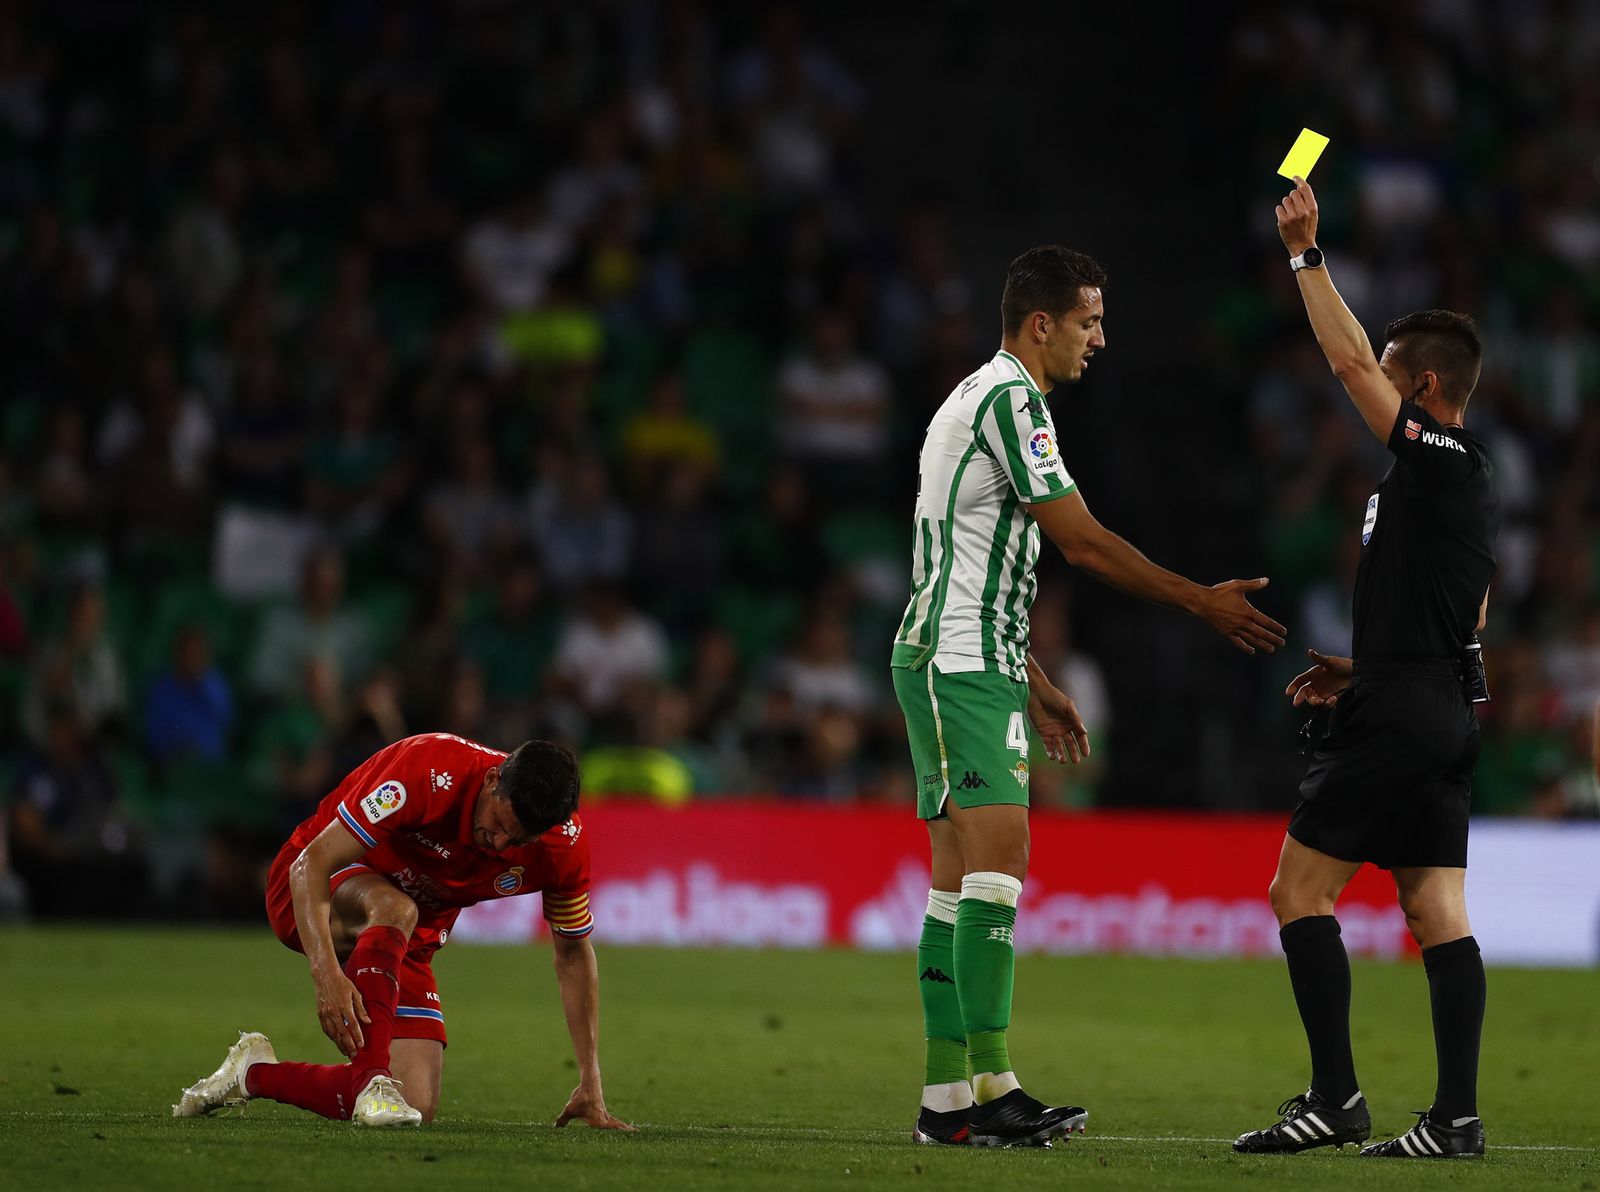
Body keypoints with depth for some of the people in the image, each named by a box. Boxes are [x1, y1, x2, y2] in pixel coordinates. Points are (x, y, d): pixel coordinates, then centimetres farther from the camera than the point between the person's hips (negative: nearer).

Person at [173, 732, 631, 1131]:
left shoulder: (565, 845, -19)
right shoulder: (430, 772, -34)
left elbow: (573, 953, -2)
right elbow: (313, 863, -33)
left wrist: (590, 1083, -5)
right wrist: (326, 974, -47)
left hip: (409, 940, 5)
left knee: (416, 1108, -11)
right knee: (395, 909, -41)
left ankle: (256, 1073, 9)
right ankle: (374, 1083, -39)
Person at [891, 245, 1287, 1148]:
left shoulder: (987, 398, 21)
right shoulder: (1009, 400, -12)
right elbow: (1083, 540, -14)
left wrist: (1034, 687, 28)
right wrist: (1205, 603, -8)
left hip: (967, 665, 11)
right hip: (959, 666, -11)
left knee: (963, 875, 7)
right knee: (998, 859, -18)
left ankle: (947, 1098, 6)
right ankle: (992, 1089, -24)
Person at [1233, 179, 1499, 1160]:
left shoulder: (1439, 458, -10)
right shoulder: (1471, 477, 17)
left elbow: (1349, 362, -16)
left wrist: (1306, 253, -11)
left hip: (1398, 714, -9)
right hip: (1448, 710, 9)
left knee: (1300, 891, -5)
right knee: (1438, 909, 5)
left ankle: (1337, 1096, -8)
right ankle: (1458, 1116, 0)